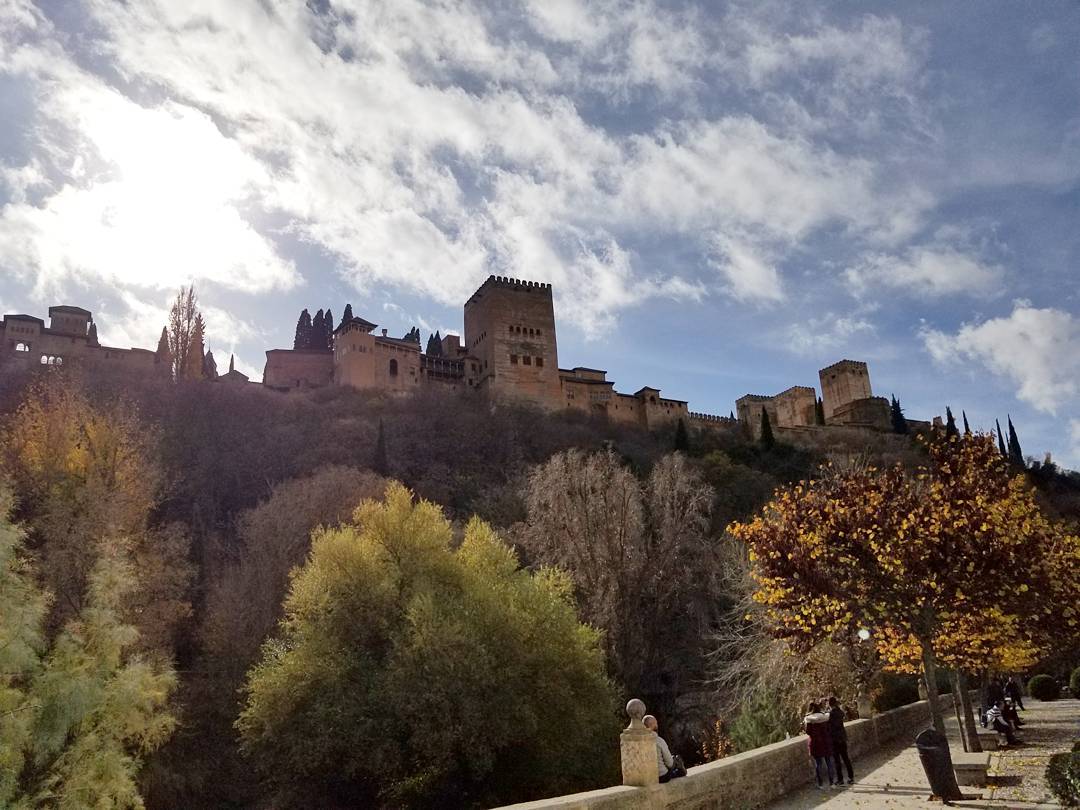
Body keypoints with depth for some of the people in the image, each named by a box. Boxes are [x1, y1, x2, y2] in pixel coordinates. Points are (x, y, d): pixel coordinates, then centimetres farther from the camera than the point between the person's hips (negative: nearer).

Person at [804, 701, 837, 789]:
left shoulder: (808, 719, -10)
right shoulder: (826, 717, -2)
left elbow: (808, 732, -10)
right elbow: (830, 729, 3)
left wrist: (804, 725, 6)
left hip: (816, 743, -2)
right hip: (827, 742, 2)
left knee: (818, 764, 6)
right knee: (829, 762, 13)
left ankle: (820, 784, 9)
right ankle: (832, 783, 17)